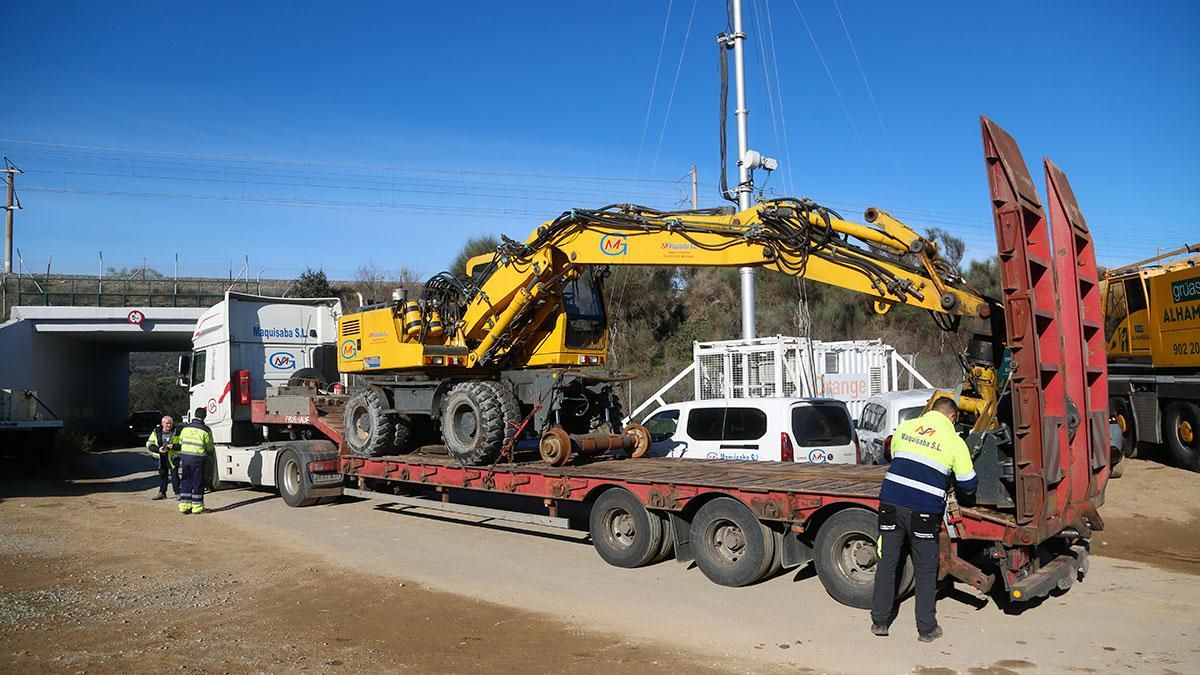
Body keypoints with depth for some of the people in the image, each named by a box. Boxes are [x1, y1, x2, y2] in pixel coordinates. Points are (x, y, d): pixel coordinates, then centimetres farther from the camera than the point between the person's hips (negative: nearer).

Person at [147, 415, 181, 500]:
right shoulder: (156, 432, 2)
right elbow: (149, 444, 1)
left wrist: (174, 446, -25)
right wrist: (158, 449, -15)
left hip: (173, 457, -4)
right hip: (161, 458, 4)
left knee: (174, 475, -5)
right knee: (162, 474, 13)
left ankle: (177, 492, 3)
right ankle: (162, 493, 24)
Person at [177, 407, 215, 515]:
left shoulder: (185, 427, 6)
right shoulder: (205, 430, -8)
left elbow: (180, 442, 13)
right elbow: (210, 447, -1)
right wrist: (213, 449, 22)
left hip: (184, 457, 4)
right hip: (198, 459, -4)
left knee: (186, 481, 13)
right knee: (198, 482, 4)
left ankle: (184, 505, 14)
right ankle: (197, 506, 8)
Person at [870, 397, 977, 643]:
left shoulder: (904, 428, 10)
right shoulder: (954, 442, 0)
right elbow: (968, 485, 4)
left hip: (891, 502, 3)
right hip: (924, 511, -3)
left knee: (887, 563, 12)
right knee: (926, 571, 10)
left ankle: (879, 621, 19)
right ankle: (927, 629, 18)